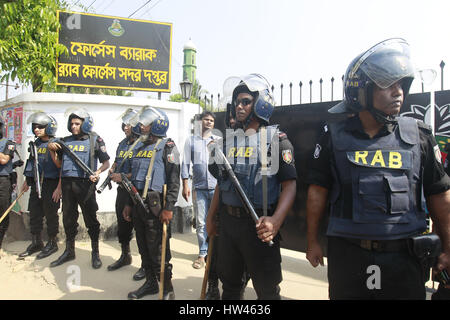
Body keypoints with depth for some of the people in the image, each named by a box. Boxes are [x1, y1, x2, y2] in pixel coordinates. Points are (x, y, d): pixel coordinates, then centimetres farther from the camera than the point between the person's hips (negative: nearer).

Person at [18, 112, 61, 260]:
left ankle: (52, 243, 15)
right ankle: (36, 243, 24)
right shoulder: (36, 144, 12)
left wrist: (59, 188, -18)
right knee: (34, 214, 12)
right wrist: (27, 181, 21)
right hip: (36, 184, 7)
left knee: (50, 214, 2)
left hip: (50, 184, -7)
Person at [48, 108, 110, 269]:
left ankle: (95, 253, 15)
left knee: (90, 218, 2)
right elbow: (59, 163, 22)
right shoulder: (66, 141, 13)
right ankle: (69, 251, 28)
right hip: (67, 183, 5)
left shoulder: (94, 140, 0)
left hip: (85, 184, -5)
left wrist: (98, 171, -20)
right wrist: (51, 149, 4)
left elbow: (106, 162, -1)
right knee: (68, 218, 13)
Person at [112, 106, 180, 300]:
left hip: (155, 205, -8)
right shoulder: (140, 148, 17)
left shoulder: (167, 147, -7)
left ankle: (167, 290, 10)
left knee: (158, 249, -4)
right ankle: (150, 283, 29)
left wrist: (168, 208, -20)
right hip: (138, 203, 8)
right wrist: (129, 204, 20)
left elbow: (174, 180, -14)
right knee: (144, 247, 15)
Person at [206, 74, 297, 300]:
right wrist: (211, 216, 16)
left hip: (259, 225, -5)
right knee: (229, 284, 19)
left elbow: (289, 185, -12)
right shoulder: (229, 139, 12)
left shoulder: (276, 140, -6)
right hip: (228, 221, 6)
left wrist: (276, 220, -26)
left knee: (267, 289, 6)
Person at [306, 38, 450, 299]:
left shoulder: (418, 136, 1)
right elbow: (318, 191, 2)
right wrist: (313, 242, 4)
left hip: (405, 258, 1)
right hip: (347, 255, 0)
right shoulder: (335, 137, -2)